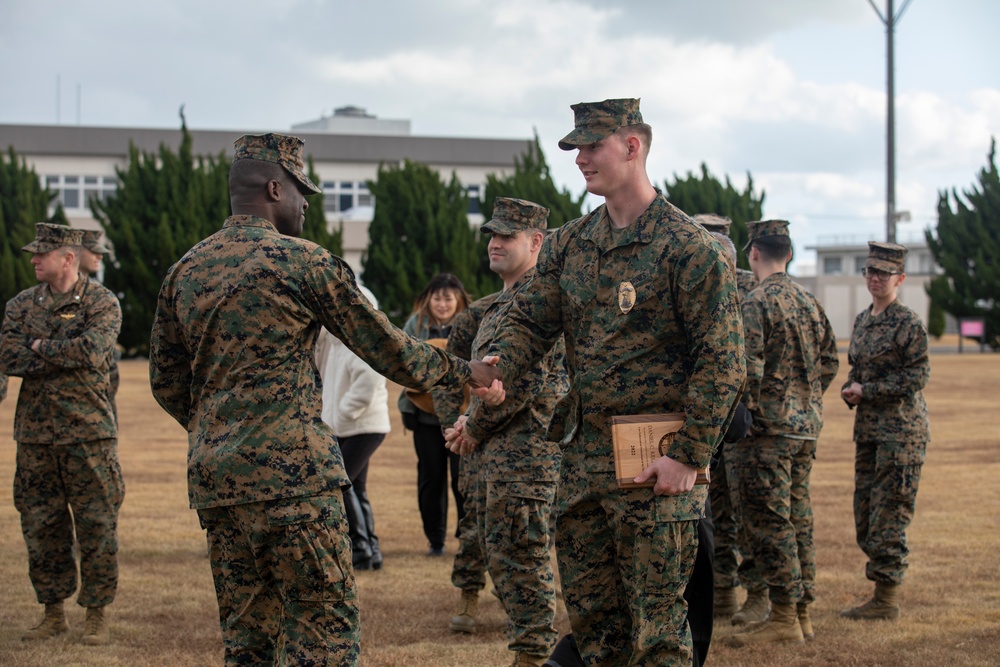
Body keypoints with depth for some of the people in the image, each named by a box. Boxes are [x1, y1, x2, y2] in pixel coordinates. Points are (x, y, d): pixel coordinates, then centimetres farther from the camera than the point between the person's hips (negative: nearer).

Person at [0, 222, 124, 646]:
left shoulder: (101, 303, -2)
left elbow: (91, 351, -19)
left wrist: (41, 348, -8)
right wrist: (65, 355, -12)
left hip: (88, 433, -4)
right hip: (35, 433, 4)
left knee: (97, 527, -1)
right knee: (41, 527, 7)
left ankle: (97, 615, 9)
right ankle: (53, 613, 19)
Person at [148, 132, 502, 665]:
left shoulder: (184, 272, 12)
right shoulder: (301, 261, -6)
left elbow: (166, 383, 16)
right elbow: (384, 347, 0)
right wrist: (464, 372, 13)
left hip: (212, 479, 7)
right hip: (291, 471, -7)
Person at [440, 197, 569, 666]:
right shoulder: (498, 304, 19)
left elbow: (529, 381, -21)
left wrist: (475, 428, -14)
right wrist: (471, 422, 8)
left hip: (525, 448, -10)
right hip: (497, 448, 10)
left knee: (519, 556, -7)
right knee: (497, 551, 14)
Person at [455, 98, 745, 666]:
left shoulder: (690, 248, -9)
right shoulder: (569, 245, 11)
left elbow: (723, 362, -11)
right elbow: (529, 321, 9)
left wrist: (690, 456, -16)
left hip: (654, 465, -7)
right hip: (583, 461, 7)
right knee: (591, 618, 12)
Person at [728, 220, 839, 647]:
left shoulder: (757, 303, -13)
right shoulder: (810, 303, 12)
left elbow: (749, 369, -20)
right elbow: (829, 362, 18)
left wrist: (748, 412, -5)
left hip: (768, 427, -8)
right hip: (808, 425, 8)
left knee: (767, 521, -4)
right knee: (798, 517, 13)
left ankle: (783, 619, -4)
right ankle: (802, 612, 18)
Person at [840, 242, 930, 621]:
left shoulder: (908, 323, -10)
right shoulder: (862, 320, 14)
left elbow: (918, 376, -14)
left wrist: (866, 391, -14)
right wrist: (850, 389, 2)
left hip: (901, 429, -9)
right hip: (868, 428, 9)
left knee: (889, 513, -7)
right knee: (865, 511, 10)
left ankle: (887, 600, -2)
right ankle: (882, 597, 17)